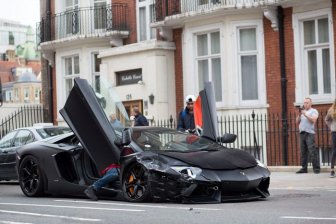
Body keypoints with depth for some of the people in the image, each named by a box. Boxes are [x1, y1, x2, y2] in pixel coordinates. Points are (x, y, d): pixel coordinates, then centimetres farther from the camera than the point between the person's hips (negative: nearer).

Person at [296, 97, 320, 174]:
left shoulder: (313, 111, 6)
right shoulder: (302, 111, 24)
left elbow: (313, 120, -10)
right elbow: (297, 122, 17)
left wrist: (305, 115, -12)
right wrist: (299, 115, 3)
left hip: (310, 133, -6)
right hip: (302, 133, 6)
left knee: (312, 152, -11)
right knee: (303, 152, 3)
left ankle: (316, 168, -10)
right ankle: (304, 168, 6)